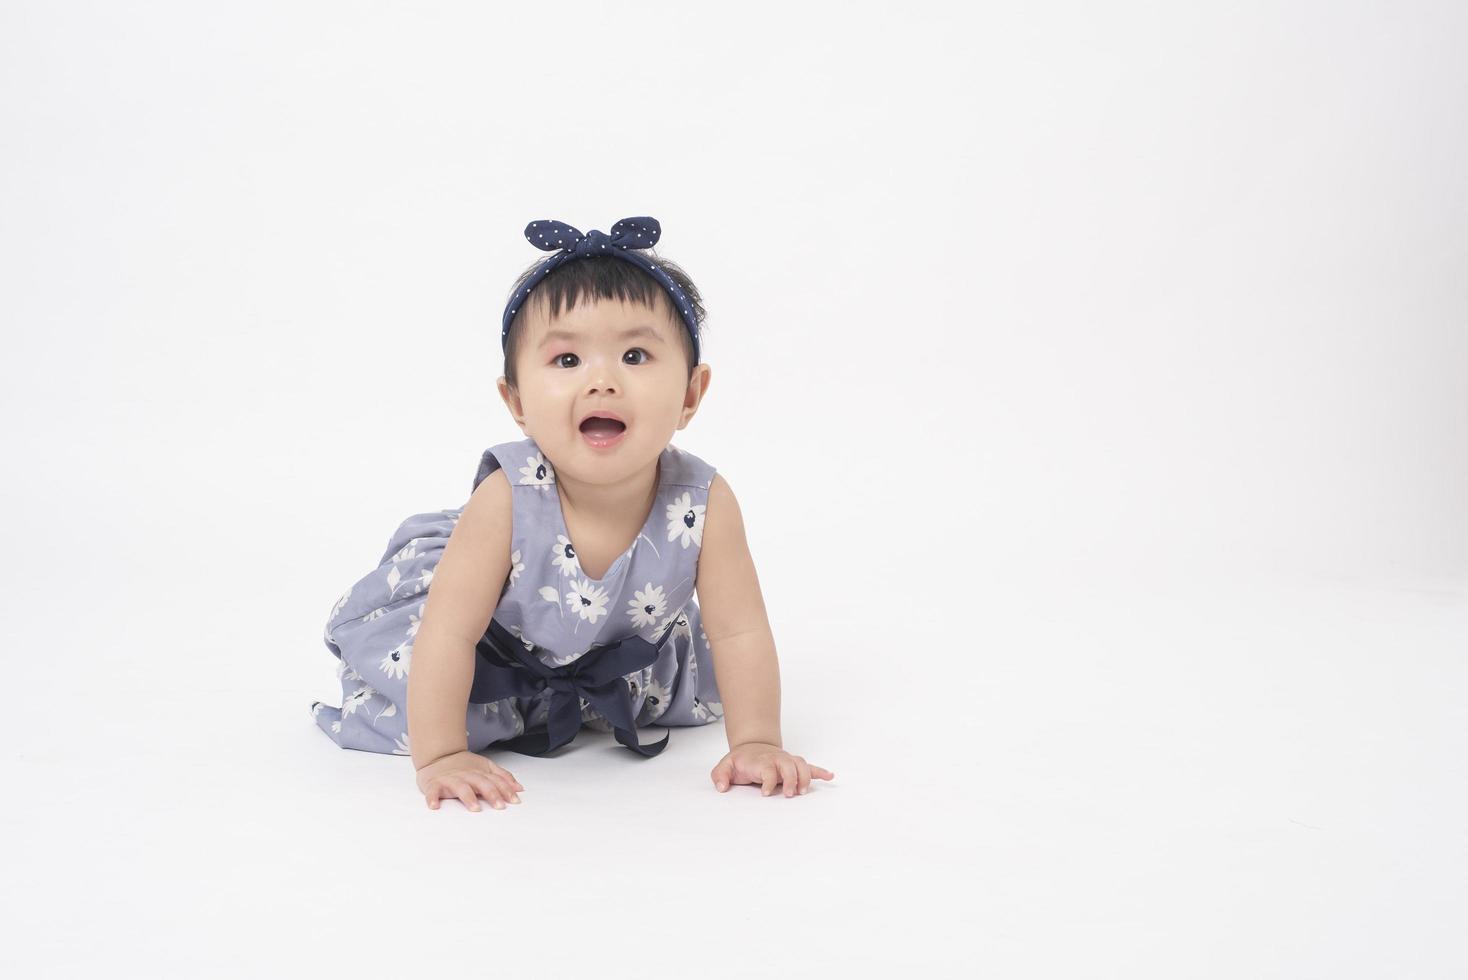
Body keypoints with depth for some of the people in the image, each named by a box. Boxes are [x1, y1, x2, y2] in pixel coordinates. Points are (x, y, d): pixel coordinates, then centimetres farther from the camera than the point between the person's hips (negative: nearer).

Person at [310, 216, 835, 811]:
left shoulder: (704, 504, -32)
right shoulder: (505, 501, -37)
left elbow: (739, 632, -22)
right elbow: (449, 633, -33)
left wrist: (755, 743, -25)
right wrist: (440, 757, -34)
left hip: (628, 644, 3)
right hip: (505, 647, -3)